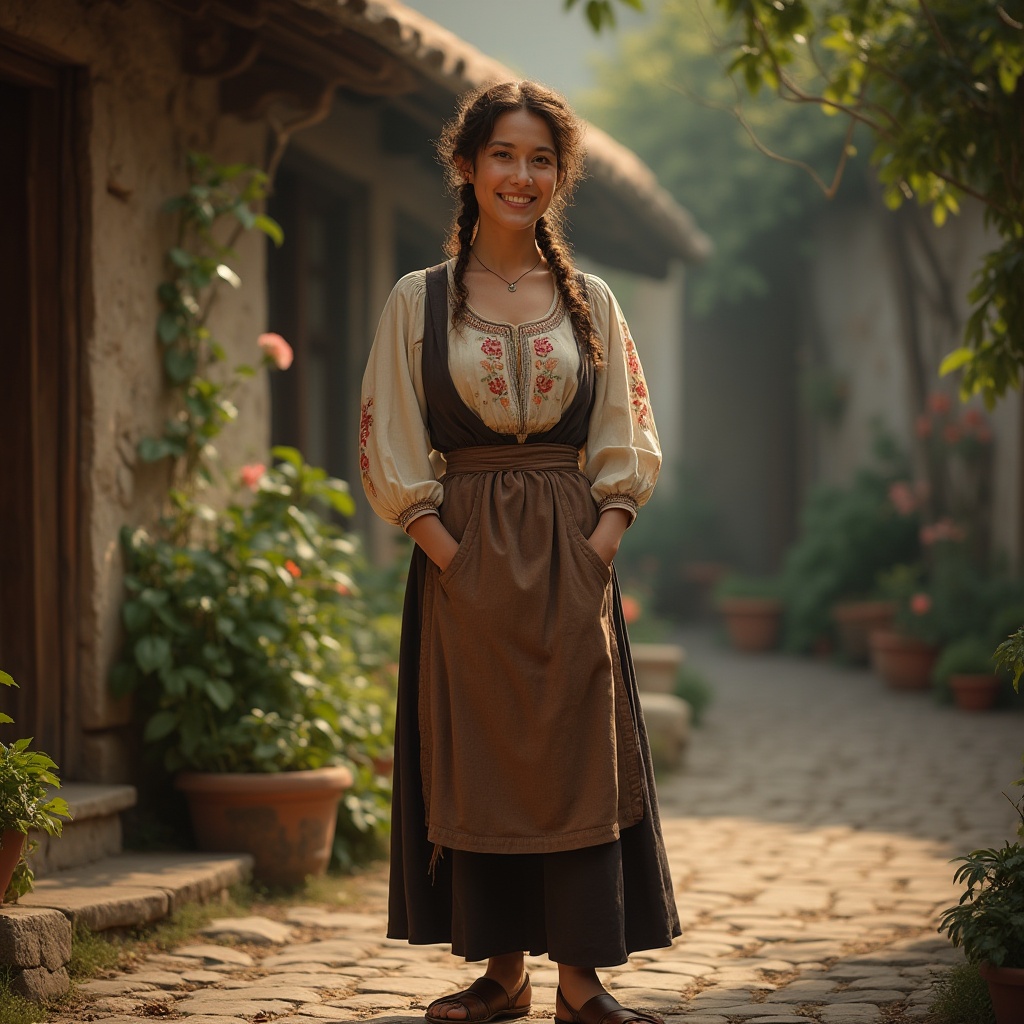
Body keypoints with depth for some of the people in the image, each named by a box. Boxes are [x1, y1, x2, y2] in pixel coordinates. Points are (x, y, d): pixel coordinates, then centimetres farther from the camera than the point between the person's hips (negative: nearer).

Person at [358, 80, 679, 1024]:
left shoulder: (591, 302, 9)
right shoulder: (420, 301, 4)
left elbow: (627, 448, 8)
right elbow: (392, 452, 0)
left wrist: (595, 552, -7)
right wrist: (452, 556, -11)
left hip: (570, 557, 1)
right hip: (464, 553, -1)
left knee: (577, 757, -2)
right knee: (477, 760, 1)